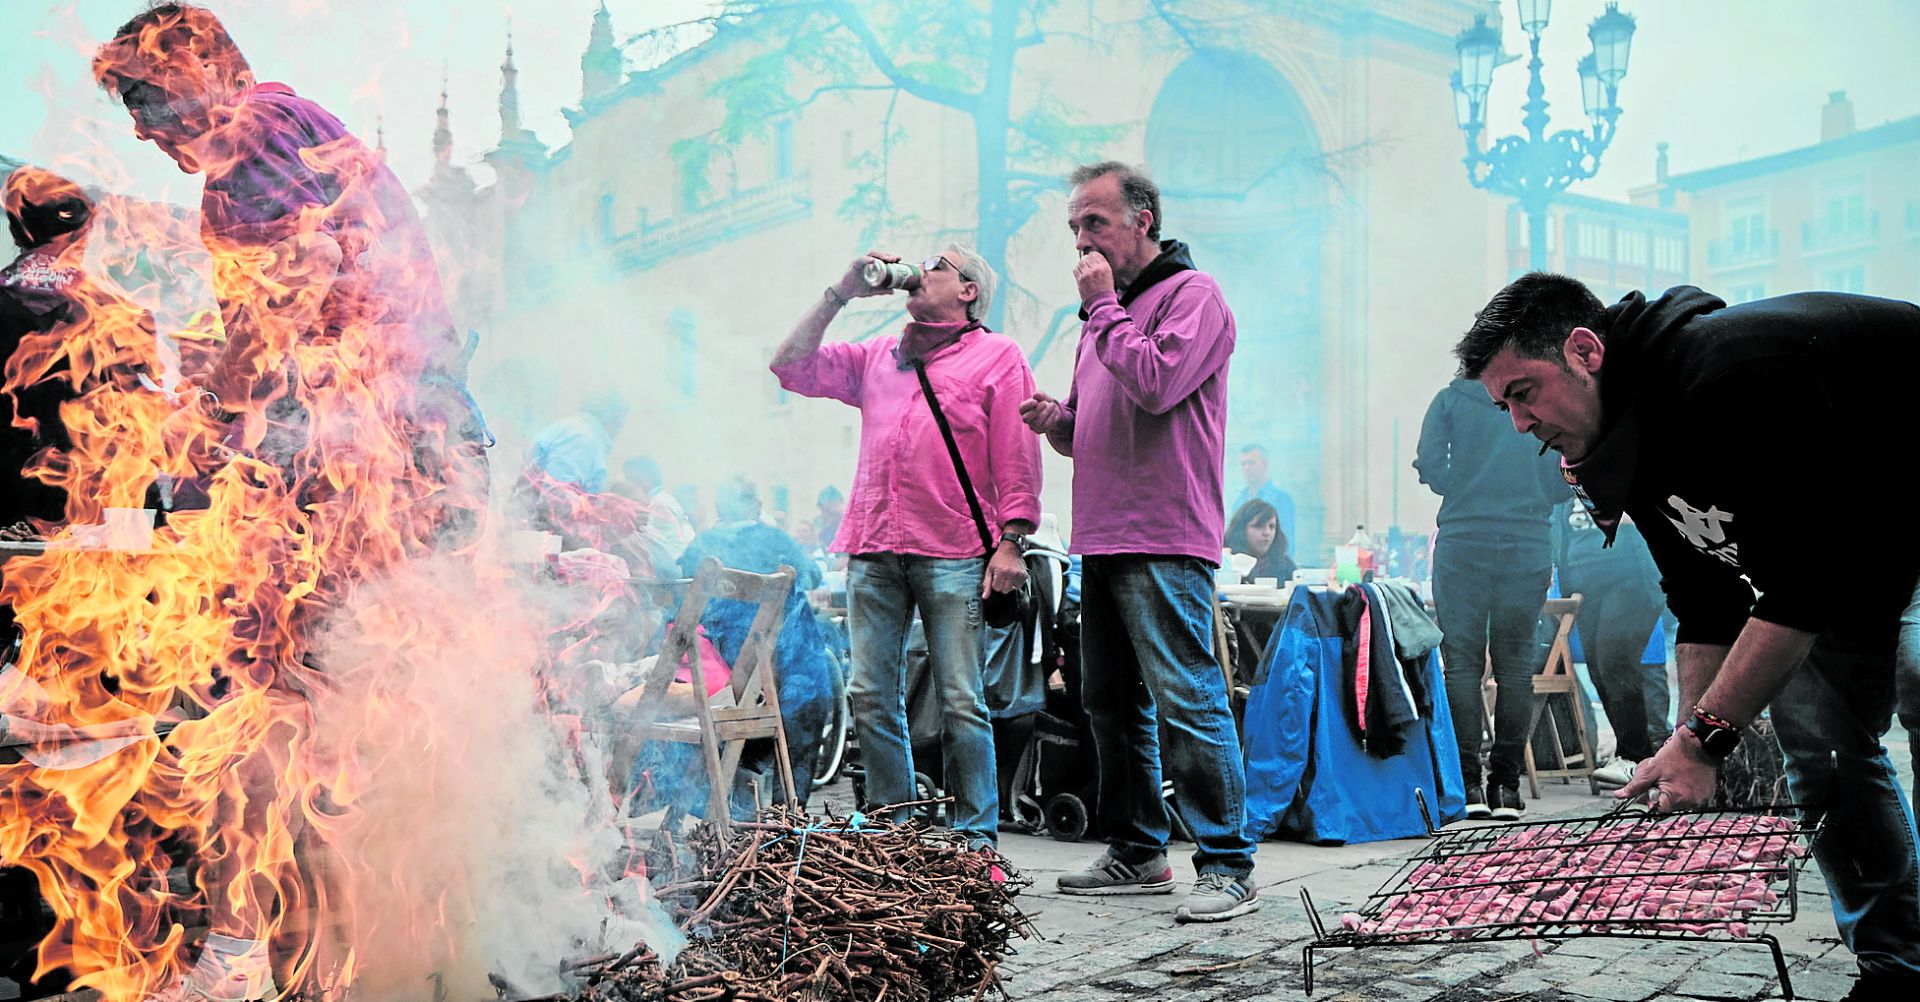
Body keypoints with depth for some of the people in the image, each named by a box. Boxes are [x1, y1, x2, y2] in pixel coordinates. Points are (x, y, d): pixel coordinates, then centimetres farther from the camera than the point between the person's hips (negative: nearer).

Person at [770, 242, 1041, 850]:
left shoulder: (997, 356, 9)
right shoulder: (875, 357, 24)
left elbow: (1016, 458, 2)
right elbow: (792, 367, 21)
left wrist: (1010, 542, -9)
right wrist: (840, 294, 17)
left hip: (953, 555, -5)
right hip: (874, 549, 5)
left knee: (961, 701, -5)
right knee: (870, 697, 2)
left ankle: (976, 839, 1)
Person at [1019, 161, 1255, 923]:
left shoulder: (1192, 294, -4)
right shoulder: (1108, 310, 22)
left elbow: (1157, 382, -21)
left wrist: (1102, 308, -9)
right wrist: (1056, 420, 5)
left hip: (1166, 545, -9)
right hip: (1103, 542, 9)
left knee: (1187, 703, -10)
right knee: (1112, 704, 13)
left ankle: (1227, 866, -4)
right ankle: (1137, 853, 23)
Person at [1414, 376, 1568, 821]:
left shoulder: (1451, 399, 3)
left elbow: (1429, 468, -4)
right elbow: (1563, 482, 4)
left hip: (1461, 541, -1)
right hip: (1529, 546, 1)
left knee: (1462, 663, 1)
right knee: (1516, 667, 5)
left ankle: (1466, 783, -3)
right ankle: (1506, 785, 5)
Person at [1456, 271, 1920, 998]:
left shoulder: (1734, 374, -34)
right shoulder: (1628, 446, -4)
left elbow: (1806, 586, -32)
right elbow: (1707, 612, 1)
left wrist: (1704, 739, -28)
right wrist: (1688, 754, -9)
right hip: (1854, 549, 9)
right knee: (1816, 746, 2)